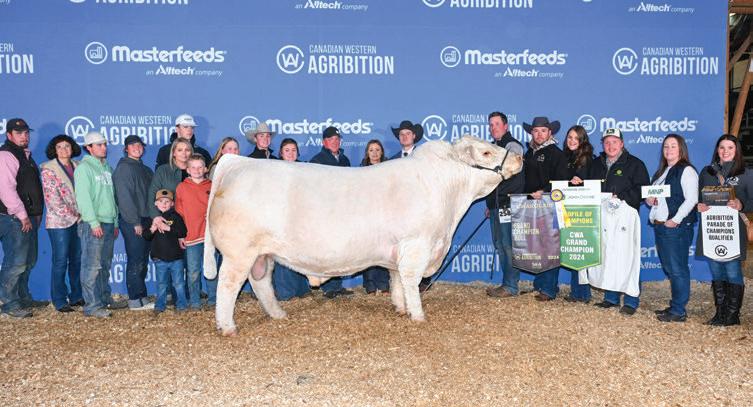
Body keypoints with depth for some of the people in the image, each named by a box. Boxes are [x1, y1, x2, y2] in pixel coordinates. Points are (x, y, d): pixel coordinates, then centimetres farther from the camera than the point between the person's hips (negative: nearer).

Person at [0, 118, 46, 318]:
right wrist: (22, 215, -19)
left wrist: (36, 214, 17)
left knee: (28, 261, 16)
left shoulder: (26, 155, 19)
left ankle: (23, 298, 26)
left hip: (29, 217, 10)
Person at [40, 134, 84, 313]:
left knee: (77, 260, 9)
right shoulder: (48, 169, -4)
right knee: (60, 261, -1)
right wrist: (71, 216, -11)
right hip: (59, 222, -5)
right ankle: (60, 301, 7)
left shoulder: (77, 166, 12)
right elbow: (52, 198, -10)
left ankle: (77, 297, 20)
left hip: (78, 221, 5)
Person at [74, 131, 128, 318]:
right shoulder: (84, 168, -5)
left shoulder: (107, 168, 19)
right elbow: (83, 197, -13)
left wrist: (115, 223, 18)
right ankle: (92, 305, -4)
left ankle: (105, 298, 22)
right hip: (92, 224, -8)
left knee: (105, 265, 13)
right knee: (92, 265, -6)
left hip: (108, 223, 8)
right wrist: (94, 222, -18)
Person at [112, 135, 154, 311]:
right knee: (136, 261, -5)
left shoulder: (145, 169, 18)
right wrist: (135, 222, -17)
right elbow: (124, 197, -14)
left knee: (143, 261, 11)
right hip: (131, 222, -8)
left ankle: (142, 298, 19)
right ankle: (135, 300, 1)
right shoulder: (124, 167, -7)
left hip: (145, 220, 8)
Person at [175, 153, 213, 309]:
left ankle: (213, 298, 16)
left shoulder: (212, 186, 8)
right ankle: (194, 301, 12)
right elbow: (178, 213, 7)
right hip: (191, 236, -1)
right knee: (193, 272, 1)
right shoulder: (182, 187, 6)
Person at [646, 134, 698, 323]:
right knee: (668, 268, 13)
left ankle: (678, 312, 1)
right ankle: (675, 306, 23)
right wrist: (649, 199, 4)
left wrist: (675, 220, -18)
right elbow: (652, 194, 27)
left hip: (677, 228, -9)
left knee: (677, 269, -5)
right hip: (659, 227, 9)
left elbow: (691, 199, -16)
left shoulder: (686, 171, -7)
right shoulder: (661, 172, 19)